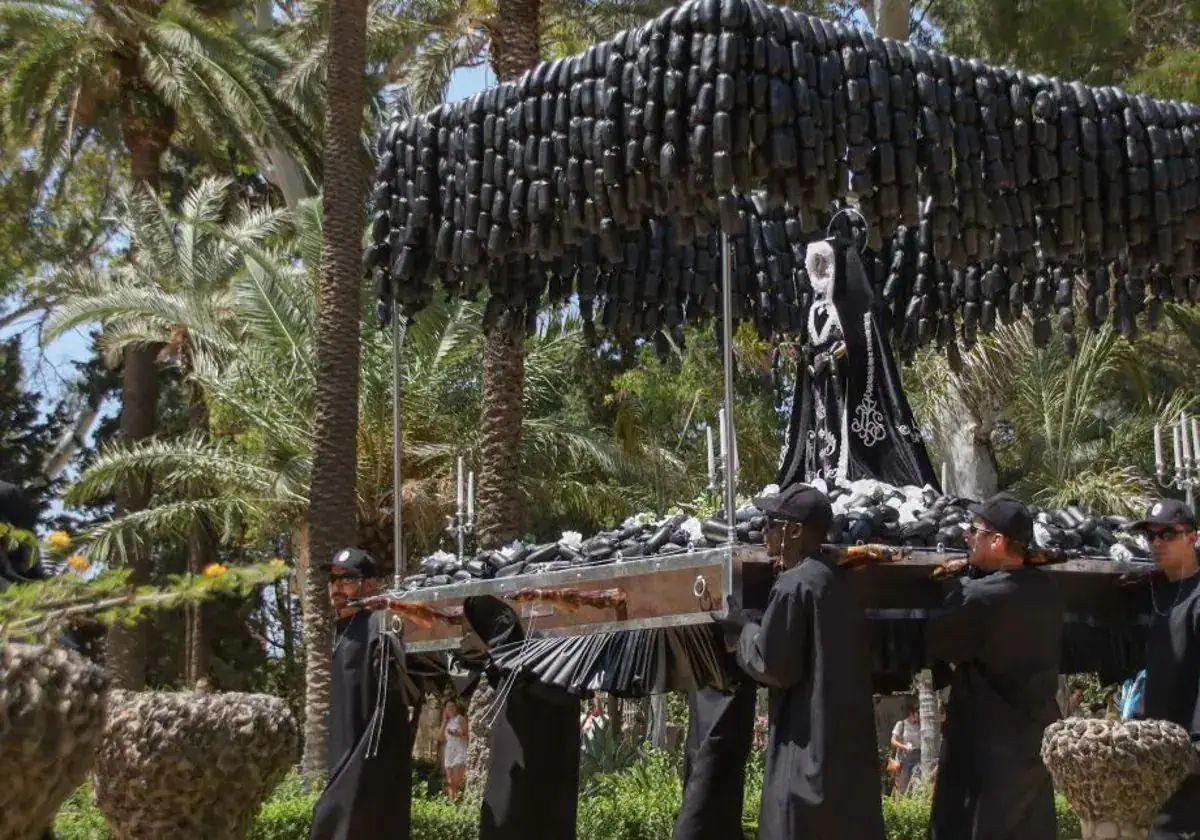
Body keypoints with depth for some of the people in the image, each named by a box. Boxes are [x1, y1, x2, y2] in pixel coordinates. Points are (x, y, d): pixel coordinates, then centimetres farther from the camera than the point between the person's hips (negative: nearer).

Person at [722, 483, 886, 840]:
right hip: (848, 738, 8)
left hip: (809, 742, -8)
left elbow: (773, 666, -14)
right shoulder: (838, 579, 10)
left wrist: (746, 626, 2)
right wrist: (757, 625, 16)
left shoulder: (794, 585, -15)